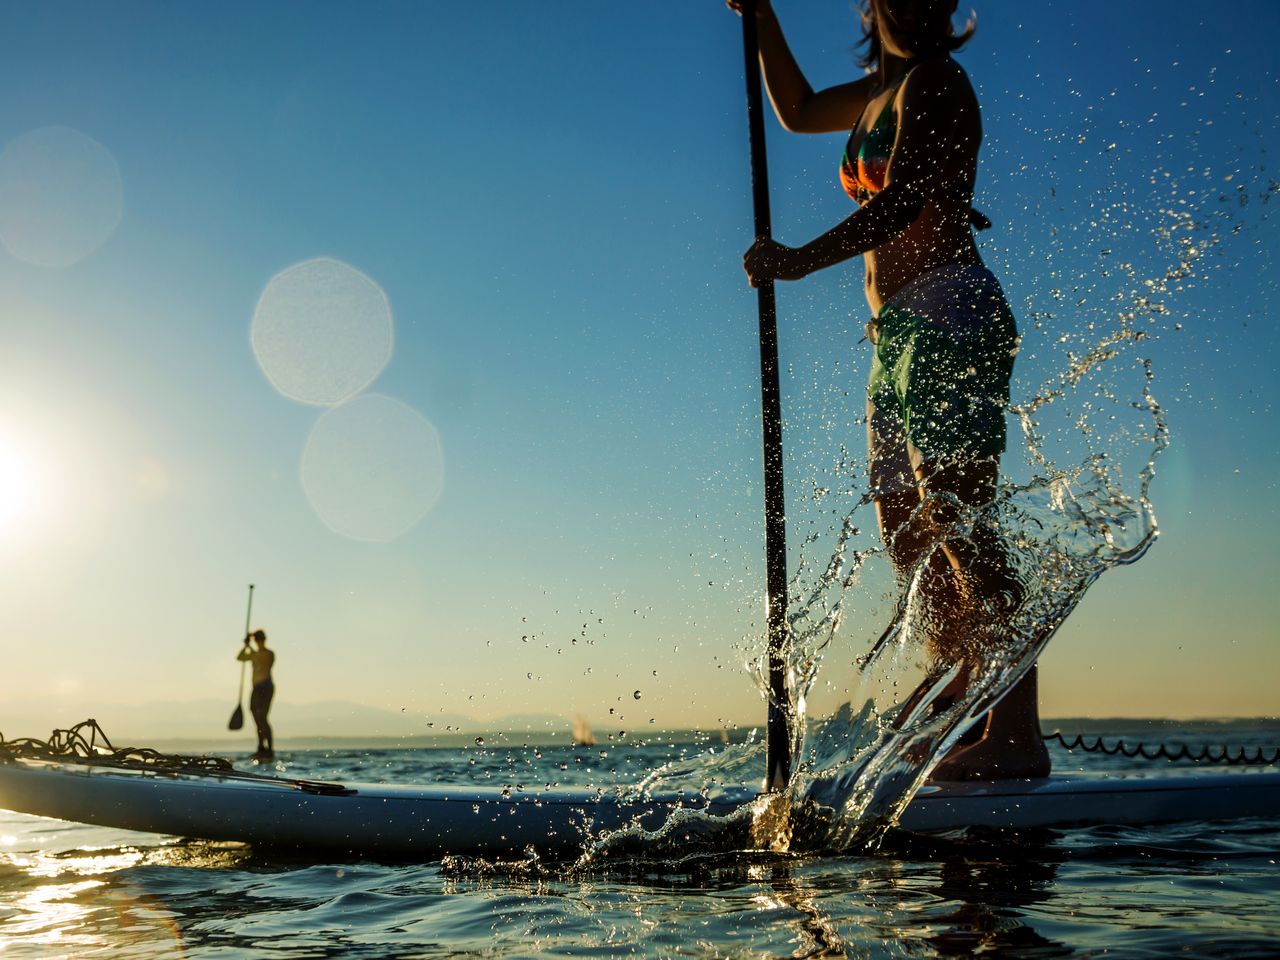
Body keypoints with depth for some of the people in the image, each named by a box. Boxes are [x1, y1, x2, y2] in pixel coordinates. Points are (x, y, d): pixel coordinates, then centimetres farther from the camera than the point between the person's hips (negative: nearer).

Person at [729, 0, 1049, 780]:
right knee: (907, 531, 6)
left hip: (949, 317, -9)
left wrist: (800, 261, -24)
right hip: (900, 333, 9)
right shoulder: (884, 88, 23)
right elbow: (799, 111, 38)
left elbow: (900, 202, -17)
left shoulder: (932, 81, -3)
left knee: (956, 524, -16)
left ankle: (1017, 735, -14)